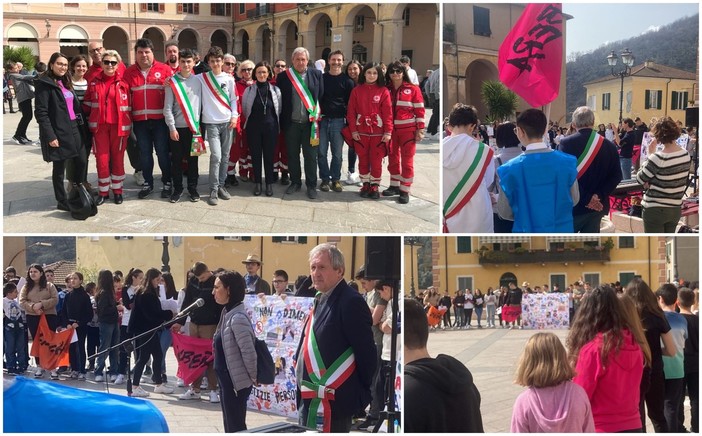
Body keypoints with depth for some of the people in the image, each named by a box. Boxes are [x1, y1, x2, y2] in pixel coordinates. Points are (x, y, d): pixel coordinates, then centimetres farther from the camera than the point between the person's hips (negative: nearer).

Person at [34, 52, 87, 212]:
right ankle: (62, 201, 12)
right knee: (59, 167, 2)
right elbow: (41, 112, -17)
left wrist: (79, 123, 9)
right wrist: (50, 136, -21)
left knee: (81, 162, 8)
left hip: (73, 128, 8)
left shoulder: (65, 83, 15)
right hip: (58, 131, -8)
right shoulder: (45, 84, -11)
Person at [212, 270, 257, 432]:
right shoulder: (227, 312, 9)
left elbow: (248, 352, -23)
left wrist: (253, 378, -11)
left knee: (236, 428, -2)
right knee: (230, 426, 16)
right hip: (227, 380, 10)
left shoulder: (237, 318, -21)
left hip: (236, 382, -10)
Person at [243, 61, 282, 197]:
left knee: (269, 155, 3)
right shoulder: (249, 90, 0)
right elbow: (244, 108, 10)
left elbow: (279, 109, 10)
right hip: (253, 128, 0)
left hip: (270, 127, 0)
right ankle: (257, 183, 14)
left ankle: (269, 183, 12)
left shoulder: (275, 90, 2)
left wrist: (274, 123, 11)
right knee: (256, 155, 5)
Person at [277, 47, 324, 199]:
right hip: (291, 123, 1)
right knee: (292, 155, 10)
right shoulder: (284, 77, 1)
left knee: (310, 156, 4)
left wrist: (317, 115, 1)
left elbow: (321, 95, 5)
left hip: (310, 122, -1)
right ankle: (295, 182, 23)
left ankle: (311, 185, 12)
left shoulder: (316, 74, 2)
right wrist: (282, 121, -1)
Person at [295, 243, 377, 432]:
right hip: (311, 399, 10)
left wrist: (361, 395, -8)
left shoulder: (351, 302, -16)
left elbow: (366, 352, -16)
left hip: (333, 402, -10)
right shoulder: (322, 300, 15)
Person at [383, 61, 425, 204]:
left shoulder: (413, 89, -2)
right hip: (391, 130, 4)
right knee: (393, 159, 13)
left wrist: (420, 129, -8)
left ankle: (405, 191, 5)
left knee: (407, 160, 0)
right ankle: (394, 186, 26)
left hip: (408, 130, -3)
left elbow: (420, 110, -3)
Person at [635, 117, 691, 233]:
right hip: (675, 209, 7)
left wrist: (649, 155, -4)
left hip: (655, 209, -7)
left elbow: (640, 179, -8)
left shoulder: (658, 158, -21)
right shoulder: (686, 154, 2)